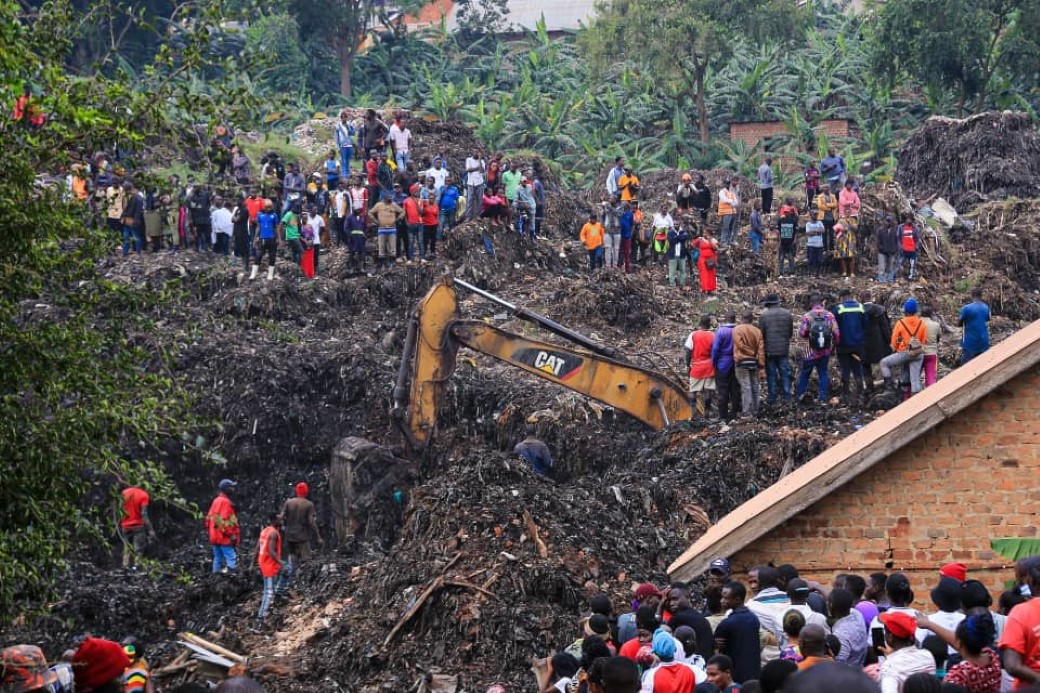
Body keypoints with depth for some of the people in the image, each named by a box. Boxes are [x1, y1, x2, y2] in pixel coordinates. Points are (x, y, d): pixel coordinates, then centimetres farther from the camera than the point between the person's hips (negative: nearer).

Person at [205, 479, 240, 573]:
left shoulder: (216, 501, 15)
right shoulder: (225, 502, -14)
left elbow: (209, 518, 19)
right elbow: (225, 520, -21)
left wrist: (210, 532, 23)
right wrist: (231, 535, -17)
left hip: (215, 536, 10)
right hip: (224, 537, -10)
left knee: (218, 559, 13)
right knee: (231, 558, -12)